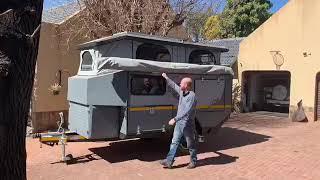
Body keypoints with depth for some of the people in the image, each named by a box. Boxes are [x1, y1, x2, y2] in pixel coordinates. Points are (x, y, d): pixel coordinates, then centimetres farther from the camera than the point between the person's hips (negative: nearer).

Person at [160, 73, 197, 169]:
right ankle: (169, 161, 10)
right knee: (174, 142, 7)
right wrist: (166, 78, 29)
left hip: (187, 125, -8)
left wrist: (175, 119, -30)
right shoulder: (181, 92, 5)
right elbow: (174, 85, 25)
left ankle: (193, 161, 25)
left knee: (190, 144, 8)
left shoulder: (192, 96, -21)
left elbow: (186, 111, -28)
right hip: (179, 123, 8)